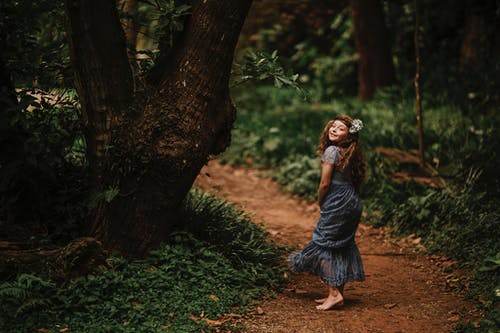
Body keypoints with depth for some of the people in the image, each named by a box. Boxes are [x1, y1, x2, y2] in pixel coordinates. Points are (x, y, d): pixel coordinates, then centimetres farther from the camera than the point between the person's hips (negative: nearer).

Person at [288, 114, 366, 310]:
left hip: (337, 204, -8)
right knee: (342, 246, 13)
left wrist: (320, 203, 2)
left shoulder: (331, 150, -13)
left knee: (324, 245, -2)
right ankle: (338, 292, 20)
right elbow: (355, 180, 12)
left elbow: (325, 183, -14)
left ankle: (334, 294, -7)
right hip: (353, 203, 8)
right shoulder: (350, 153, 11)